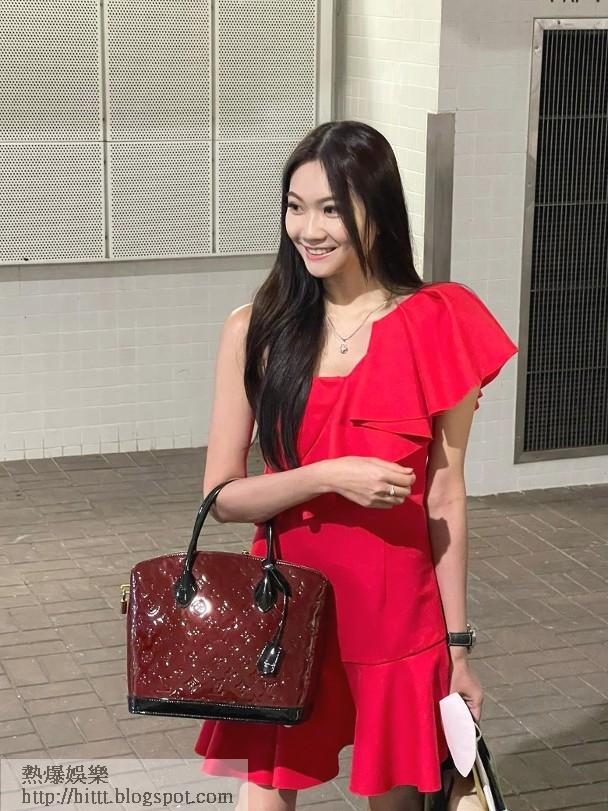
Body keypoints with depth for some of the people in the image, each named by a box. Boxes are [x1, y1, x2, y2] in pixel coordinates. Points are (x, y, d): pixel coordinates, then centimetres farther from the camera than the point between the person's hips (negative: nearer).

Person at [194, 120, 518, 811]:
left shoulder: (435, 327, -7)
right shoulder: (255, 331, -5)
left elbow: (445, 497, -2)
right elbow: (222, 496, -3)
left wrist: (457, 646, 1)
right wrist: (328, 477, -19)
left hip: (396, 611, 0)